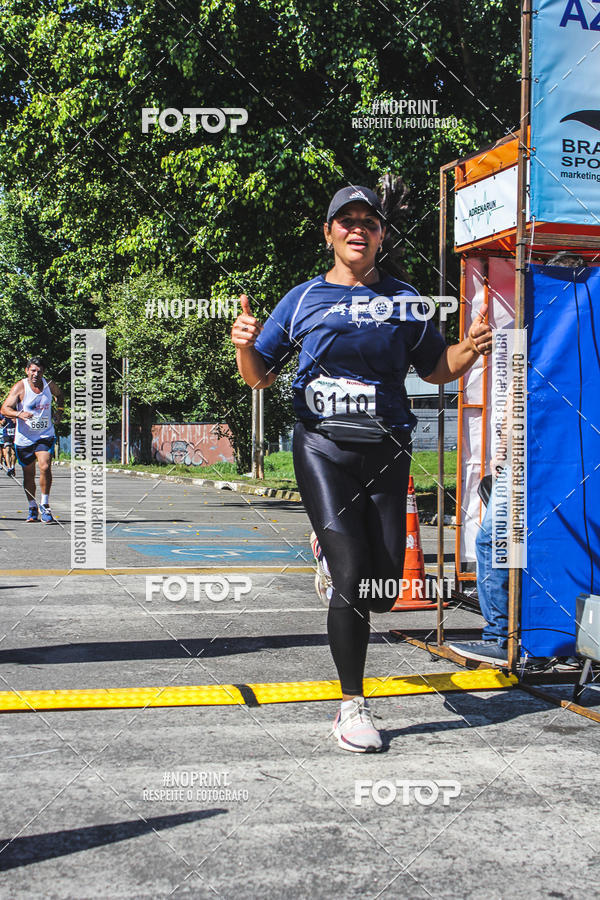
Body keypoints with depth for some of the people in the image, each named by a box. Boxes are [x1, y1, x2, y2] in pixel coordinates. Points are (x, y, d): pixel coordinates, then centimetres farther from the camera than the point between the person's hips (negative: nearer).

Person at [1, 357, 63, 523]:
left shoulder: (49, 385, -1)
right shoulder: (19, 387, -11)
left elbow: (59, 394, 24)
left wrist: (59, 411, 10)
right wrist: (19, 414, -36)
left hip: (45, 435, 1)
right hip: (24, 438, -1)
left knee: (45, 467, -19)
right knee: (28, 474, 9)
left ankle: (45, 506, -6)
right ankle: (32, 508, 27)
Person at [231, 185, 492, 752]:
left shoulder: (404, 300, 12)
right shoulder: (303, 299, 7)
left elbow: (436, 371, 18)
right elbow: (260, 378, 10)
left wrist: (471, 348, -3)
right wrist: (244, 346, -12)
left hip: (387, 454, 3)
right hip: (323, 449, -3)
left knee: (384, 591, 0)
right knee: (353, 578, -12)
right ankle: (352, 705, 3)